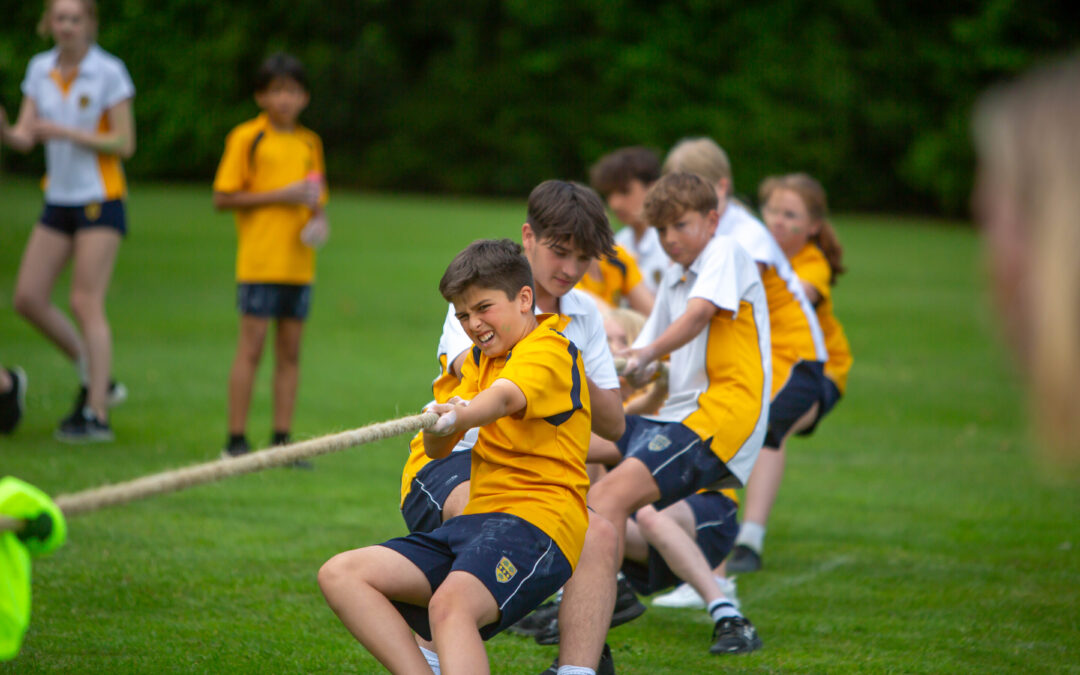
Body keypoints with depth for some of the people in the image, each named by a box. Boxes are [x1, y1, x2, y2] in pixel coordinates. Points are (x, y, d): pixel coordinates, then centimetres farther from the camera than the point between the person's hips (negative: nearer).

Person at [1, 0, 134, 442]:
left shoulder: (109, 72, -8)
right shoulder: (40, 69, 7)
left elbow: (124, 144, -10)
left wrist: (66, 132, -20)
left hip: (100, 201, -6)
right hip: (58, 201, 6)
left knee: (85, 303, -10)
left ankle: (97, 415, -8)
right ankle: (96, 378, 15)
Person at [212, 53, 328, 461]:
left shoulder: (309, 143, 14)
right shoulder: (246, 138, -4)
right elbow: (223, 198, -8)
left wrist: (318, 219, -1)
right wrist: (280, 196, -14)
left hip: (299, 264, 6)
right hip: (259, 263, -5)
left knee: (290, 352, 6)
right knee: (251, 348, -5)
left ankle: (281, 440, 10)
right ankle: (236, 440, -1)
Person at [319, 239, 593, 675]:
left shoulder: (549, 350, -4)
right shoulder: (480, 359, 22)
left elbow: (503, 398, -28)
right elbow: (436, 450, 12)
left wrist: (458, 418, -49)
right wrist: (439, 429, -13)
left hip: (536, 522, -9)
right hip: (479, 518, 9)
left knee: (450, 603, -37)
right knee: (340, 575, -5)